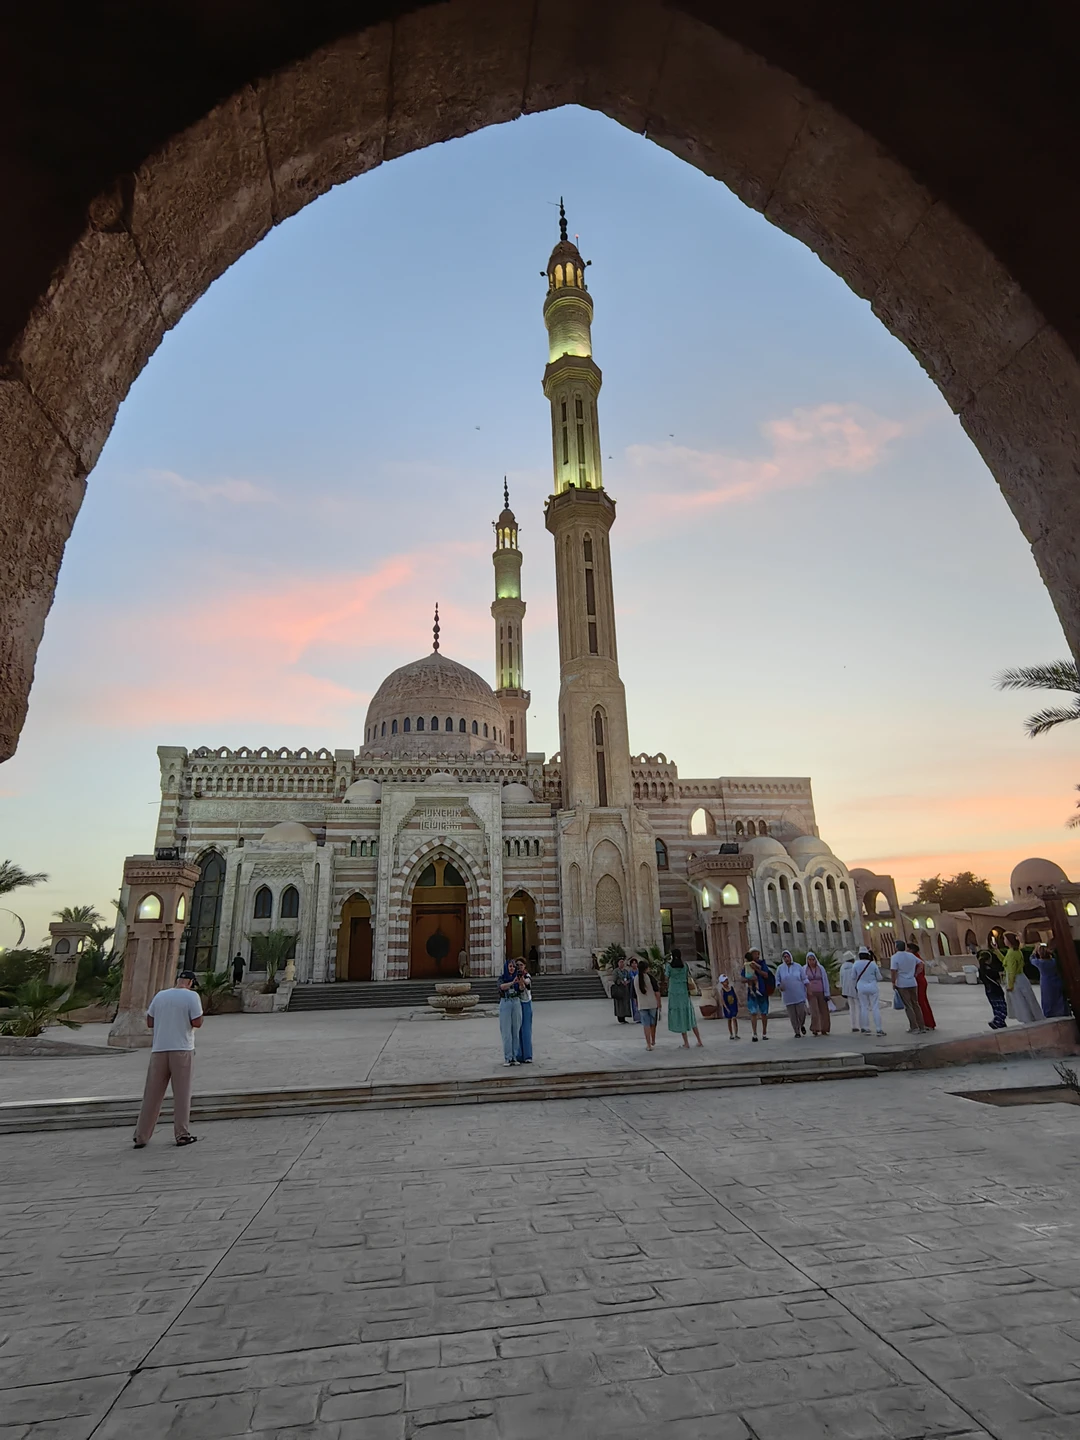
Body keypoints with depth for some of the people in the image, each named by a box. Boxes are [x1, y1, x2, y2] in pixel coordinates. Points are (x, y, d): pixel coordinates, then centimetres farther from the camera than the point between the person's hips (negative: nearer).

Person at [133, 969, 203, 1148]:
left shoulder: (160, 995, 6)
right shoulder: (191, 996, -7)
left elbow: (150, 1022, 10)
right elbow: (197, 1023, -10)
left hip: (159, 1049, 4)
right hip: (182, 1050, -4)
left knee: (152, 1095, 11)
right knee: (182, 1094, 5)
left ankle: (141, 1137, 15)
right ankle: (182, 1135, 8)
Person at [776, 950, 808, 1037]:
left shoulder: (798, 967, 1)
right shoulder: (780, 968, 1)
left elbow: (804, 979, 5)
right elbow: (777, 980, 5)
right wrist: (780, 986, -15)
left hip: (799, 994, 0)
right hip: (788, 996, 0)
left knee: (801, 1012, -7)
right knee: (792, 1015, 0)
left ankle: (802, 1025, 24)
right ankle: (797, 1032, 14)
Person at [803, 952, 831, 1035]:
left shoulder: (821, 968, 4)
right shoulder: (804, 969, 0)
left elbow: (825, 981, 6)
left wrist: (826, 994, 3)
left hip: (821, 993, 2)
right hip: (811, 993, -2)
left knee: (824, 1011, 3)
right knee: (814, 1011, -13)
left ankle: (824, 1029, 15)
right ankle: (815, 1029, -8)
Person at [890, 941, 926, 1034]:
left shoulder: (895, 957, -12)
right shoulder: (911, 955, 6)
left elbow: (893, 971, -19)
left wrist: (893, 983, -9)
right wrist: (915, 974, 13)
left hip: (902, 985, -5)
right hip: (912, 983, 5)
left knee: (908, 1006, 2)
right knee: (916, 1005, 14)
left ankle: (914, 1028, 1)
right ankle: (921, 1027, 17)